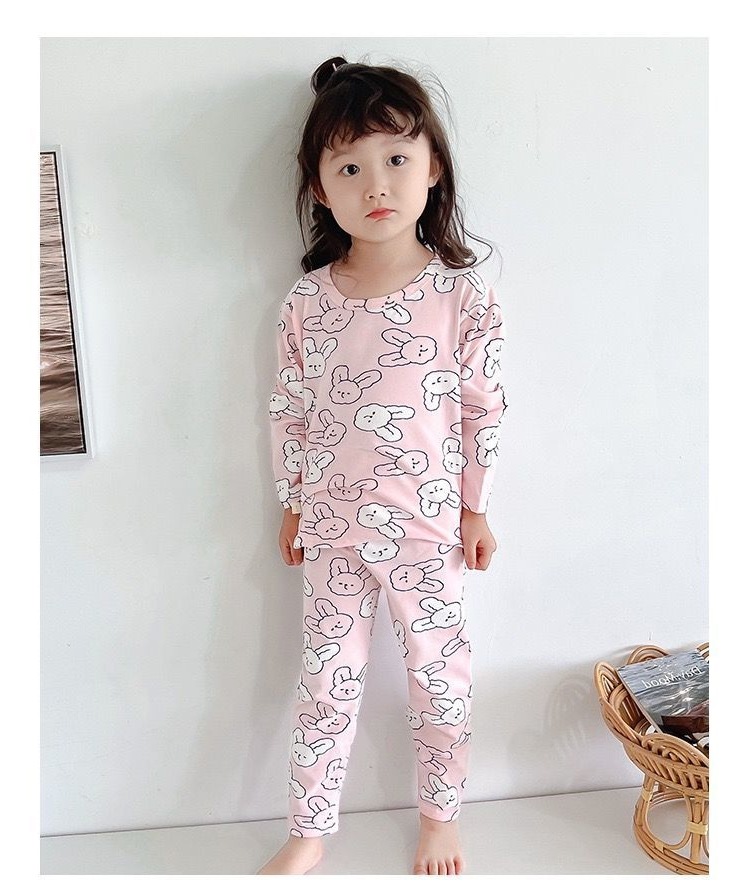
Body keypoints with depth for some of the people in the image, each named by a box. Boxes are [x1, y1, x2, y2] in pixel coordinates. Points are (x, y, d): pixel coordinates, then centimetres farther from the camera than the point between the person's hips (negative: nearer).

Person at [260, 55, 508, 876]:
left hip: (428, 525, -1)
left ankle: (440, 816, 39)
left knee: (440, 676, 14)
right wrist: (291, 505, 8)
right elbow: (289, 411, 3)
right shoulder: (306, 301, -5)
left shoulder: (462, 293, -10)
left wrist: (475, 509, 0)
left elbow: (483, 410, -3)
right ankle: (309, 832, 33)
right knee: (326, 683, 13)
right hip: (333, 527, 1)